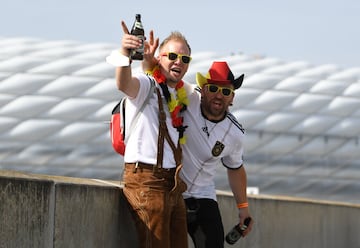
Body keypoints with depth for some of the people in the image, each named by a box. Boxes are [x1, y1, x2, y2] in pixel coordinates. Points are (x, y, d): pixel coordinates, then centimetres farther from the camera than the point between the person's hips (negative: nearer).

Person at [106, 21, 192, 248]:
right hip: (147, 180, -8)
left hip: (173, 184, 8)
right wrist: (124, 54, -50)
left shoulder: (180, 94, 19)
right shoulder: (146, 84, -5)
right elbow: (125, 84, -32)